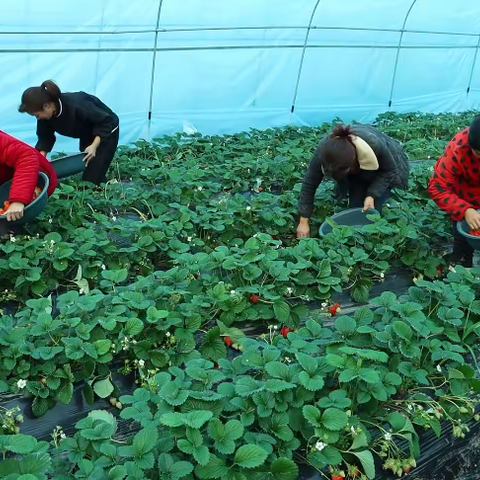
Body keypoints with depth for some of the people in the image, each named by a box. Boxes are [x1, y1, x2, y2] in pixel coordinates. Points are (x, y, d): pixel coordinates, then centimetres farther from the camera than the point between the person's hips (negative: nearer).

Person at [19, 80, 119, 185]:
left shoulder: (76, 106, -38)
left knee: (92, 178, -12)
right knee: (85, 175, 12)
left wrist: (94, 145, -38)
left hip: (106, 132, -7)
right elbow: (45, 136, -5)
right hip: (87, 135, 7)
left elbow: (106, 121, -31)